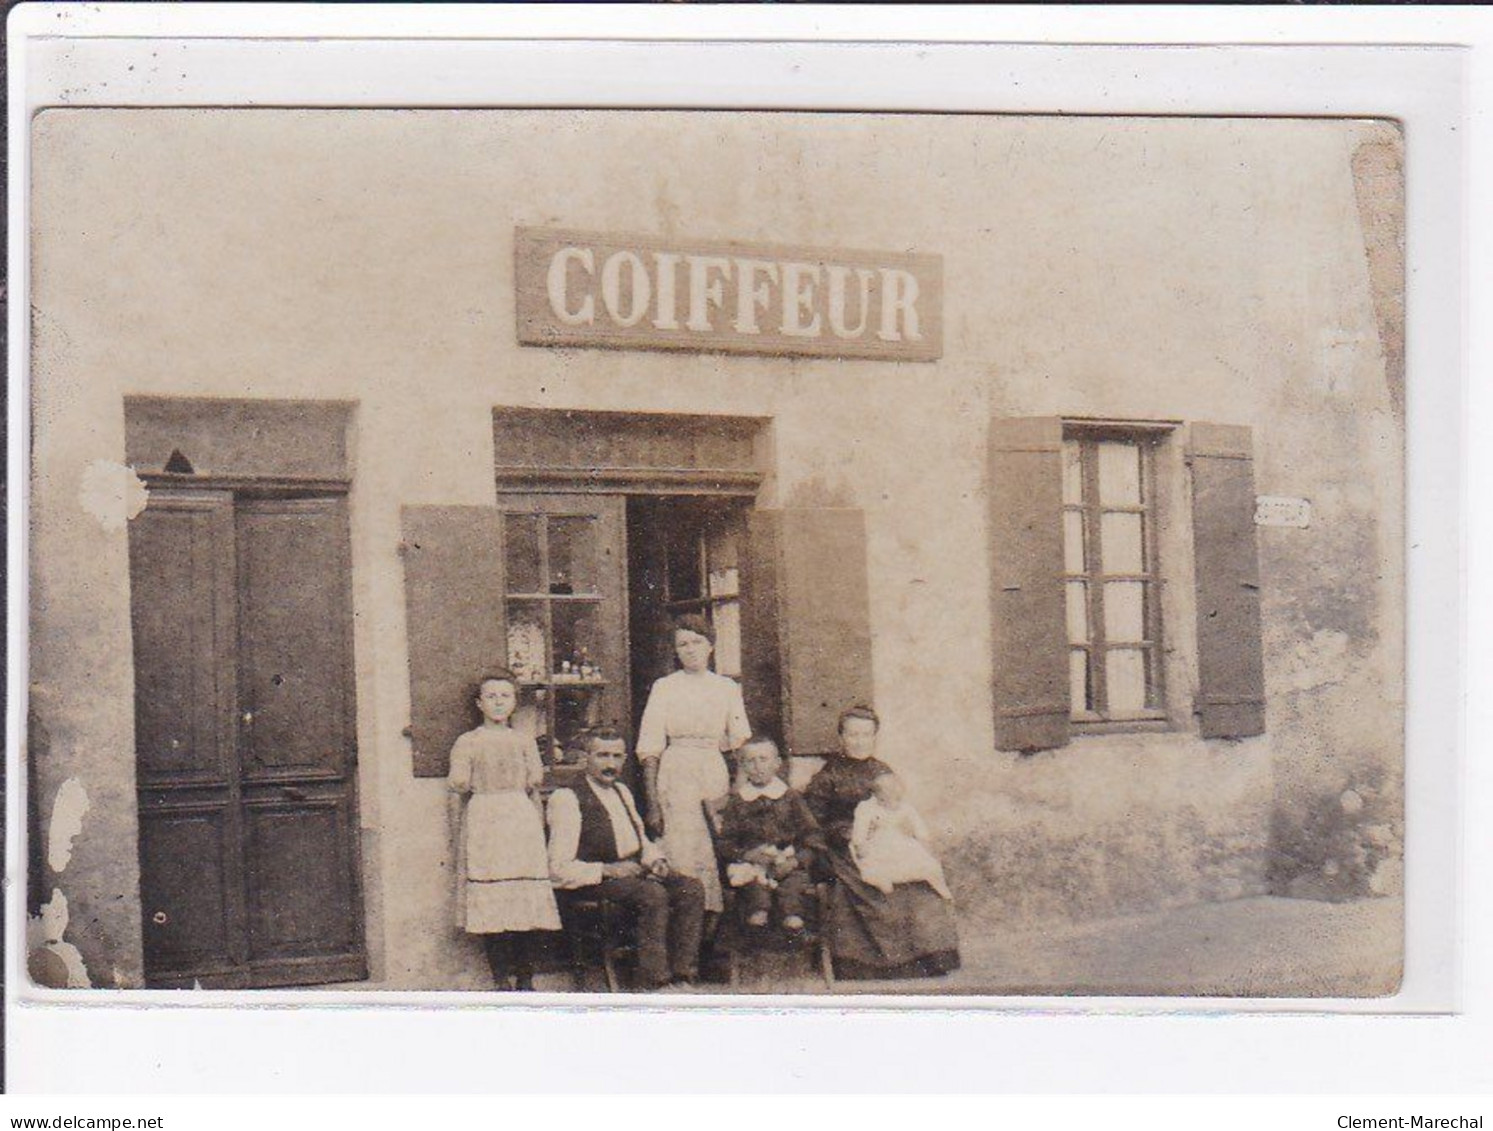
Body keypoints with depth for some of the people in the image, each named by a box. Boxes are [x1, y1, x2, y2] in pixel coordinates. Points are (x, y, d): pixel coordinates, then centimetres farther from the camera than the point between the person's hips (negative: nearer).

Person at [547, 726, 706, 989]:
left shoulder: (622, 792, 17)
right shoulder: (567, 800, -9)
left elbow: (643, 842, 27)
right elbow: (558, 870, -14)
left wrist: (655, 859, 3)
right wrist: (607, 870, -21)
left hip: (634, 871, 8)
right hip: (593, 883, -8)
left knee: (691, 887, -13)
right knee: (654, 894, -32)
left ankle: (682, 974, -15)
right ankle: (653, 981, -25)